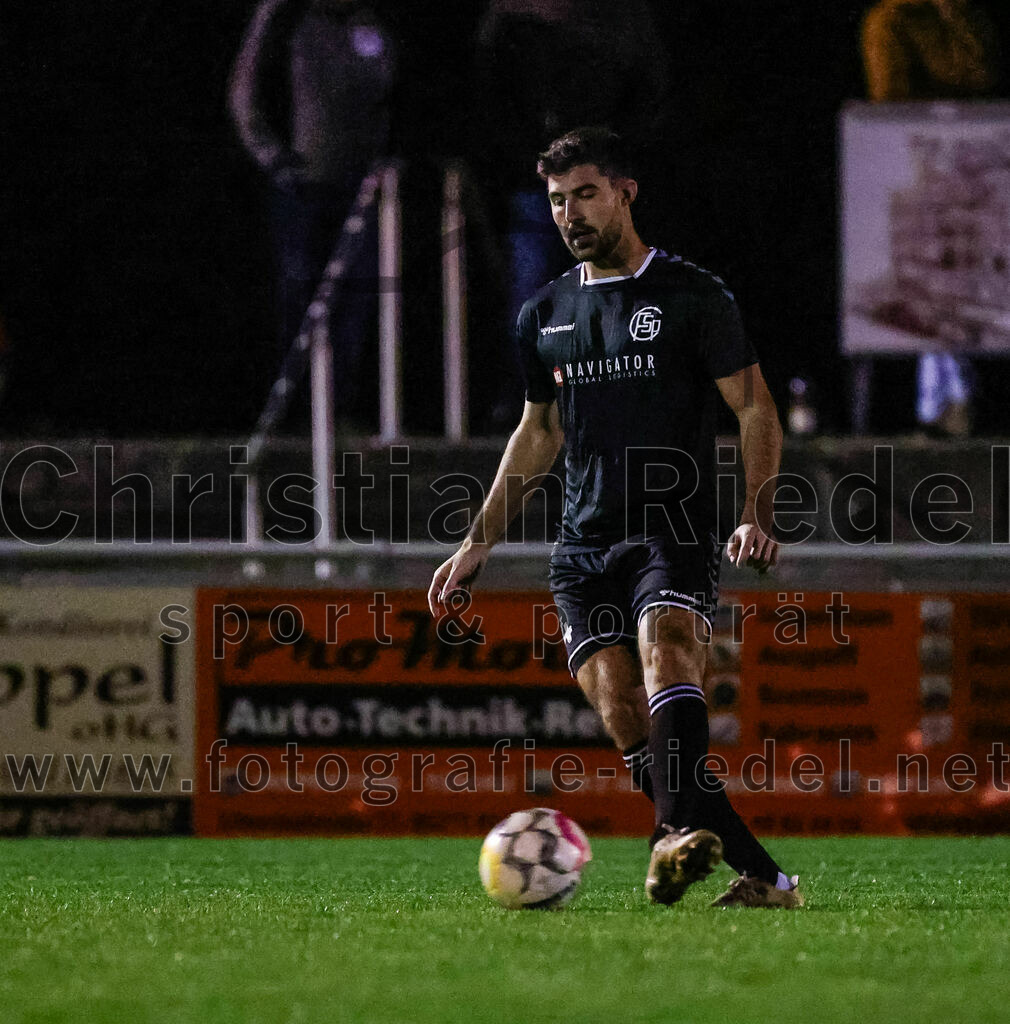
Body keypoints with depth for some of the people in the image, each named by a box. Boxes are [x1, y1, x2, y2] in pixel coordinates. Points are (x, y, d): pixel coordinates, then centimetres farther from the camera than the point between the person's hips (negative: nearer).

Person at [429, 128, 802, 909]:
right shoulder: (546, 316, 16)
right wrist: (479, 543, 24)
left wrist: (757, 514, -14)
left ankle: (683, 831, -51)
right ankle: (762, 875, -9)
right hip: (584, 545, 4)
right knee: (621, 713, -12)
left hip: (675, 533, -4)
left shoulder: (693, 297, 2)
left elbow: (756, 410, 1)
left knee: (665, 650, -32)